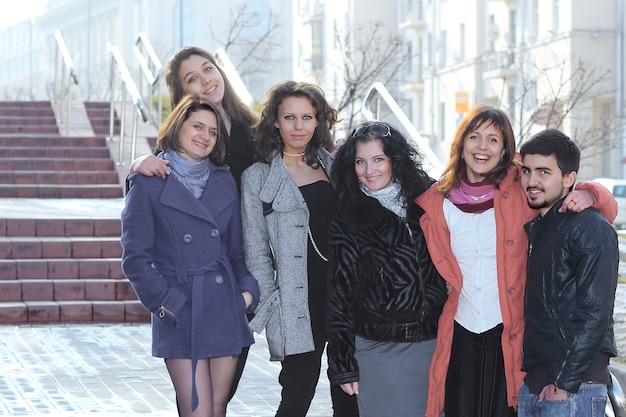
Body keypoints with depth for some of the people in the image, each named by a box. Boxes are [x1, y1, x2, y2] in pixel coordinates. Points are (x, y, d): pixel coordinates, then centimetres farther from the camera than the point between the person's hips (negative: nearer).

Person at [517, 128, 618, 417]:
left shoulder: (592, 228, -9)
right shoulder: (532, 228, 16)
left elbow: (594, 313, -15)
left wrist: (566, 383, -18)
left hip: (574, 387, -8)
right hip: (531, 383, 8)